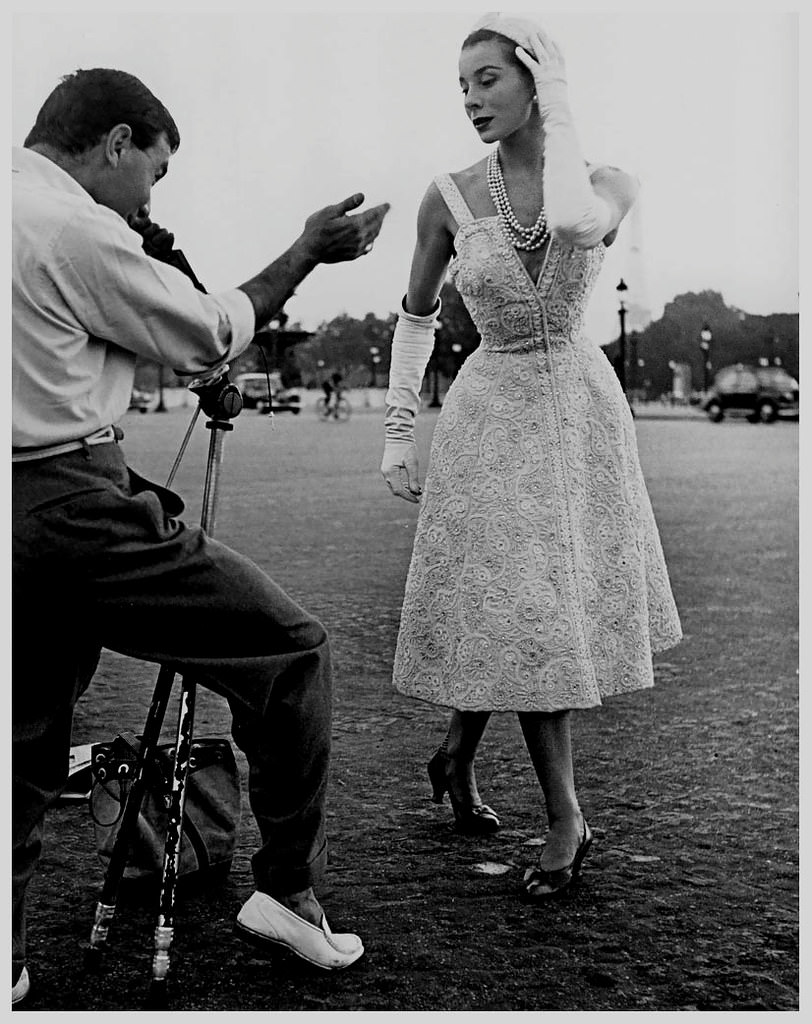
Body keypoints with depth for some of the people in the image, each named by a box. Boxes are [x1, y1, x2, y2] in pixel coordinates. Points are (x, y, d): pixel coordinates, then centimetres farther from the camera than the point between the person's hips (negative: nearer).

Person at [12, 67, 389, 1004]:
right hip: (72, 505, -9)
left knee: (27, 745, 18)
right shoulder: (77, 229, -11)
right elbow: (208, 339, -1)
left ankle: (5, 967, 23)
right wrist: (308, 252, 9)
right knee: (287, 648, 2)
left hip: (23, 520, 9)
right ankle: (286, 890, 6)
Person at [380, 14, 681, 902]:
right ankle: (565, 819, 6)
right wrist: (397, 435, 1)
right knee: (518, 615, -5)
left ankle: (456, 754, 32)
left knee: (539, 608, 9)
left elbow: (580, 221, -28)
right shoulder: (450, 197, -5)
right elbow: (415, 318, 5)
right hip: (493, 411, -2)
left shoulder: (607, 184, -4)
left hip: (582, 404, 2)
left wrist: (555, 120, -11)